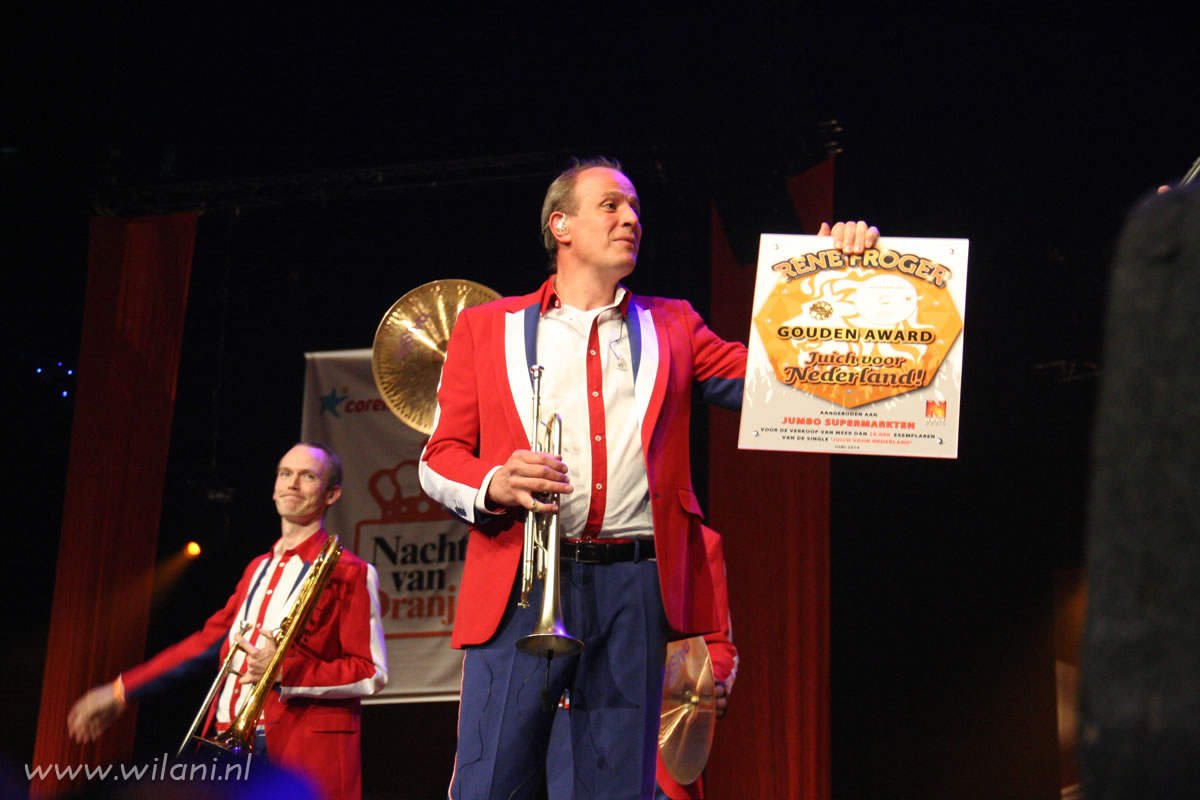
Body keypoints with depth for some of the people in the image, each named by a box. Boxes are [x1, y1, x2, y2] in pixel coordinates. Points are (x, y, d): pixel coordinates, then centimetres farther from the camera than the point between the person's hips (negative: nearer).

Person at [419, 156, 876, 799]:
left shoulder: (672, 326, 19)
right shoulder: (485, 326, 13)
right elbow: (439, 456, 10)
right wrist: (495, 485, -12)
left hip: (637, 589, 2)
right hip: (522, 585, -2)